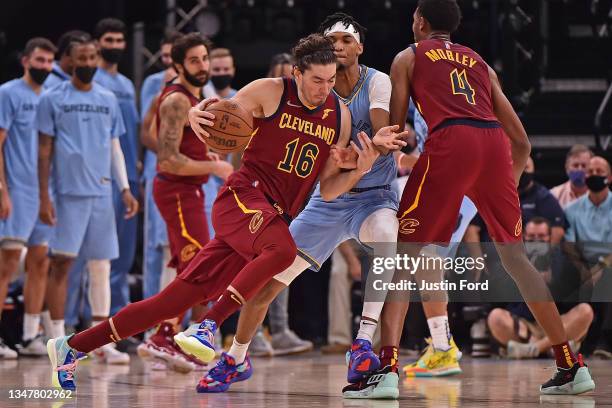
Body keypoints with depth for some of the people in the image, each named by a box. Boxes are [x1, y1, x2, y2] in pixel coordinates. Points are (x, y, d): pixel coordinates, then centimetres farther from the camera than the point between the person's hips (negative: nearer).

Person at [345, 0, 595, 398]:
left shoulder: (408, 57, 21)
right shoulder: (481, 64, 31)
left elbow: (396, 128, 14)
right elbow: (522, 142, 28)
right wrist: (509, 184, 40)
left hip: (450, 141, -4)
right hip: (495, 143, 4)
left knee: (406, 254, 0)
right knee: (516, 256, 17)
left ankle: (387, 369, -15)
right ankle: (572, 366, 17)